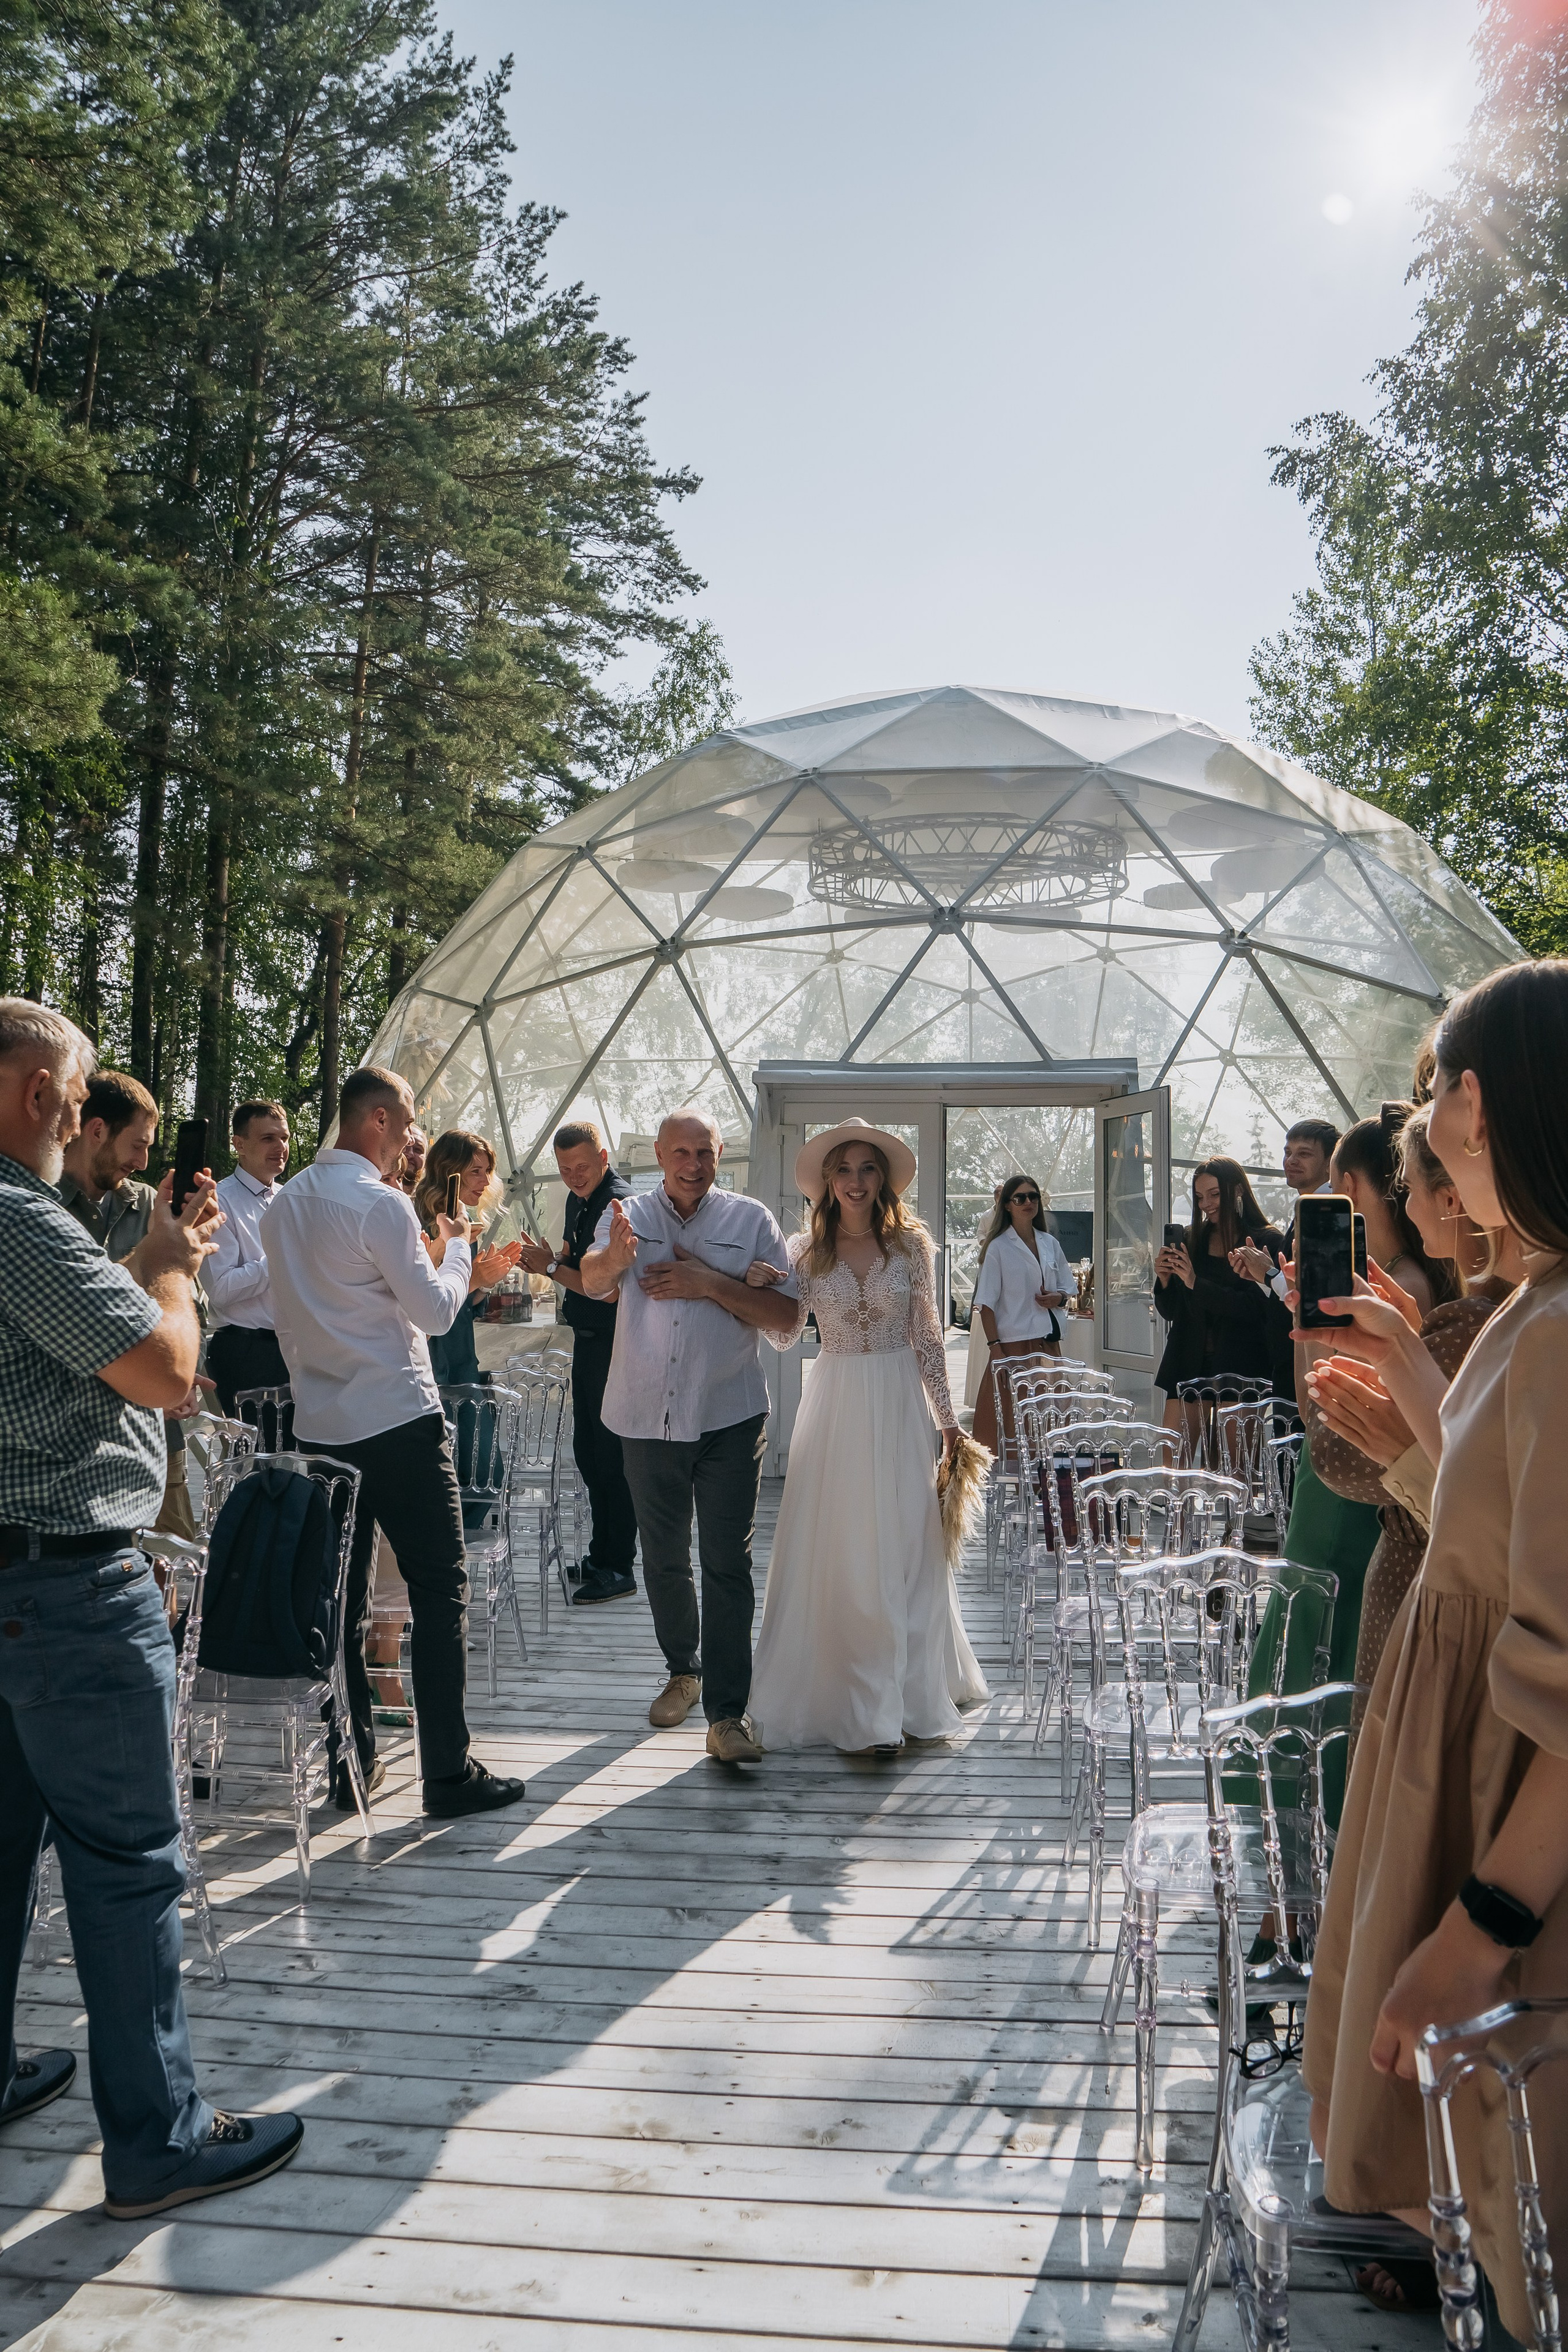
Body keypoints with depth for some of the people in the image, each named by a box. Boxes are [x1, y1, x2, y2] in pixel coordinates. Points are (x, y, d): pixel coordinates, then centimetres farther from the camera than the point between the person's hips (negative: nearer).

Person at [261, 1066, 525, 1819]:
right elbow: (436, 1310, -11)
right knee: (438, 1590, 0)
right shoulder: (380, 1204, -14)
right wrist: (456, 1245, 5)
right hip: (398, 1424, -7)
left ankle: (351, 1767, 18)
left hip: (320, 1425, 8)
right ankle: (447, 1772, 2)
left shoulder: (284, 1205, 11)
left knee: (341, 1596, 11)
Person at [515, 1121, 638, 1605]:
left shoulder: (620, 1203, -18)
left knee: (612, 1456, -3)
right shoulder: (578, 1200, 12)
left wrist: (551, 1267, -16)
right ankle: (601, 1555, 29)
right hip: (587, 1343, 10)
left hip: (612, 1346, -10)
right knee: (587, 1453, 16)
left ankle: (618, 1569, 6)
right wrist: (548, 1262, 1)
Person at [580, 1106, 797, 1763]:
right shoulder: (629, 1216, 2)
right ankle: (683, 1672, 37)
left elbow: (785, 1314, -4)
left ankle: (726, 1714, 0)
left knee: (727, 1563, -4)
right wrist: (616, 1255, -40)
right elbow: (593, 1281, -17)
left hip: (729, 1417, -2)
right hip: (647, 1416, 2)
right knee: (663, 1559, 16)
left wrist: (712, 1284, -17)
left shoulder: (750, 1221, 0)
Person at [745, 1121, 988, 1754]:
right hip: (835, 1405, 0)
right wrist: (759, 1288, -16)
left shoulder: (911, 1244, 0)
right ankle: (852, 1700, 9)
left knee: (904, 1547, 4)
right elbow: (785, 1336, 2)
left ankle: (907, 1695, 17)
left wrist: (947, 1418, 5)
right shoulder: (807, 1250, 2)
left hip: (897, 1405, 0)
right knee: (834, 1551, 1)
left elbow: (927, 1337, 4)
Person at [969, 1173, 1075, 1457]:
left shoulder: (1050, 1243, 12)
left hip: (1048, 1341, 5)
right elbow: (986, 1303, -7)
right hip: (1013, 1342, -5)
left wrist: (1059, 1298, -2)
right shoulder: (998, 1247, -3)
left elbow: (1068, 1285, 22)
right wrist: (995, 1347, -15)